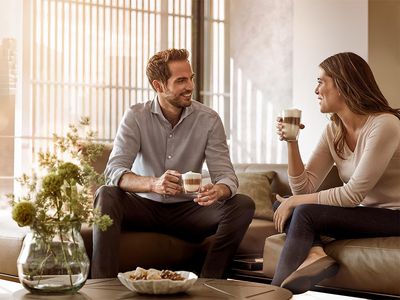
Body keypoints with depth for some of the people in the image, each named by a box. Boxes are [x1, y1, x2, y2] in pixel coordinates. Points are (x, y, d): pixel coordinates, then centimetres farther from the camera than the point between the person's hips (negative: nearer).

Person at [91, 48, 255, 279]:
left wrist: (217, 191, -39)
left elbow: (225, 174, -12)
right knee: (106, 195, -30)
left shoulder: (209, 119, -6)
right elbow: (114, 171, -21)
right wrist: (153, 183, -42)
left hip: (187, 210, 1)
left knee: (243, 205, -23)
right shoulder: (136, 117, -8)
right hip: (145, 207, -1)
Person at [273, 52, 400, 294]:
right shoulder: (333, 131, 3)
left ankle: (278, 290, -12)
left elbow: (352, 195, -22)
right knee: (282, 204, -1)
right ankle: (315, 254, -24)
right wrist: (291, 142, -12)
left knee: (305, 213, -23)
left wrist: (293, 202, -15)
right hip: (363, 214, 8)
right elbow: (303, 189, -1)